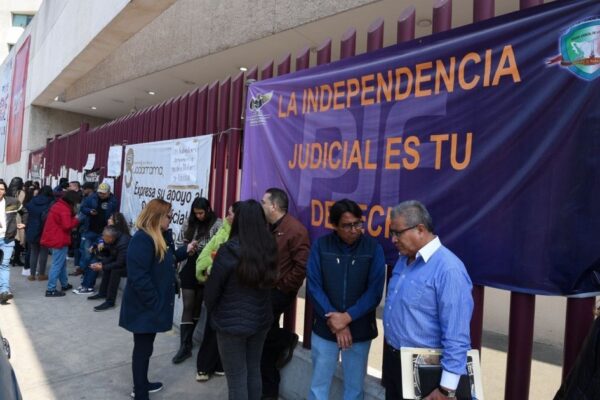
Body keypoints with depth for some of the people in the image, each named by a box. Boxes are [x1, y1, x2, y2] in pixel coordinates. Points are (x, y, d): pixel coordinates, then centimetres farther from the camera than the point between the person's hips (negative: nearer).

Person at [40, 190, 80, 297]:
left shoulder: (57, 205, 12)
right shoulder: (64, 209, -18)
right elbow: (67, 225, -24)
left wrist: (72, 216, 3)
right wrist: (76, 219, -8)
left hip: (54, 238, 10)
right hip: (59, 240, -10)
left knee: (62, 263, 20)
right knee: (57, 265, -4)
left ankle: (64, 284, 31)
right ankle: (51, 289, 0)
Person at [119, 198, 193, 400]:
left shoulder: (161, 237, 7)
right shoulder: (142, 239, -24)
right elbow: (139, 277, -28)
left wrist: (184, 251, 5)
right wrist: (154, 303, -24)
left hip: (154, 303, 9)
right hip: (144, 306, -9)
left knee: (146, 346, 22)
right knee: (142, 348, 5)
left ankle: (141, 384, 40)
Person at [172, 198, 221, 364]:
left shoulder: (217, 224, -8)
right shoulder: (188, 224, 4)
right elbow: (181, 244, 10)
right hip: (189, 269, 2)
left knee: (197, 305, 13)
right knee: (188, 307, 3)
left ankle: (188, 339, 31)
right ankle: (185, 346, 8)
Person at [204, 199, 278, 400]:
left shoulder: (229, 251, -20)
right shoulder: (269, 248, -6)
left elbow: (212, 290, -10)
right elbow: (268, 282, 4)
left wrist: (212, 312, 8)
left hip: (231, 323, -5)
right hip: (261, 320, 5)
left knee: (237, 379, 9)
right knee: (253, 372, 21)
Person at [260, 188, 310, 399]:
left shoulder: (295, 229, -15)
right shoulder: (269, 228, 12)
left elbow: (302, 265, -21)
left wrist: (282, 286, -16)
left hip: (279, 292, -8)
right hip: (266, 290, 8)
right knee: (265, 342, 13)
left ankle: (286, 339, 12)